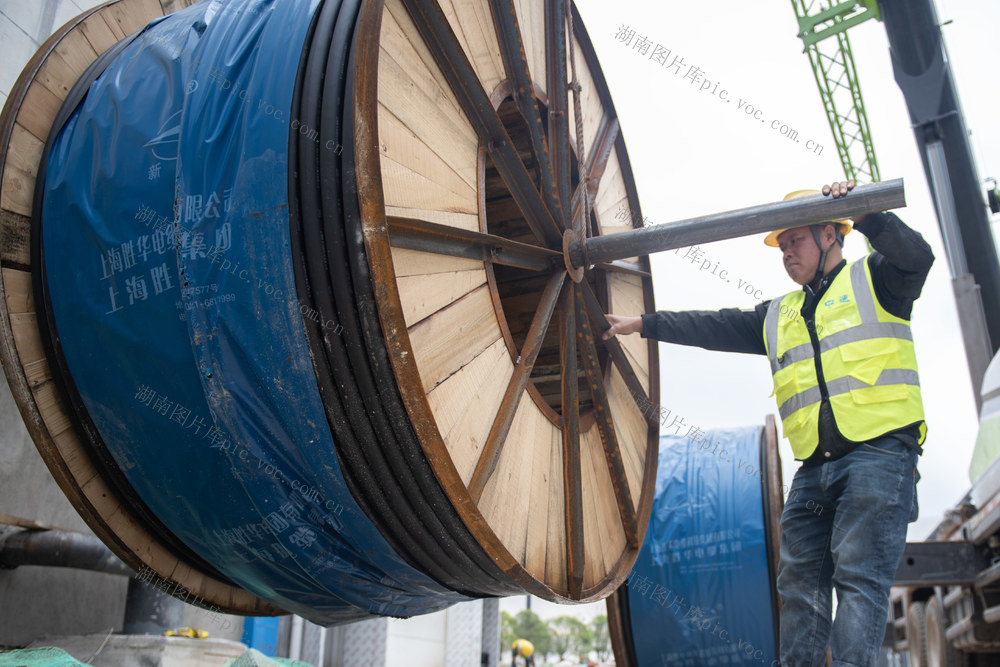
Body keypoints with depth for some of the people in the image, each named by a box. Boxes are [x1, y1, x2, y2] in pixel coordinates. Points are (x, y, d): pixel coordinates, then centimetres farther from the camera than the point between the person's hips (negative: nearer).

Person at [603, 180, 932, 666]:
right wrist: (644, 324, 20)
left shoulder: (872, 279, 11)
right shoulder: (778, 316, 25)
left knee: (858, 575, -13)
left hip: (879, 451, -6)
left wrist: (866, 215, -21)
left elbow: (917, 257, -9)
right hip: (815, 467, 6)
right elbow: (715, 327, 23)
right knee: (799, 579, 1)